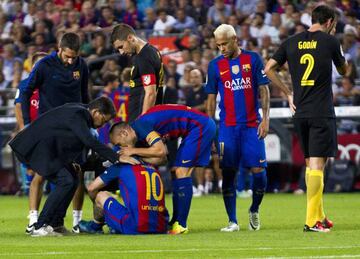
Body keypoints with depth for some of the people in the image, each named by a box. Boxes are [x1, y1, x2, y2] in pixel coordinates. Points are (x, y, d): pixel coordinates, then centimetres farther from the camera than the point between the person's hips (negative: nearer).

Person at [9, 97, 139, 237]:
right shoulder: (76, 115, -22)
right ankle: (40, 227, -15)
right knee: (65, 181, -18)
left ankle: (55, 224, 14)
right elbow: (90, 142, -31)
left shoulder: (81, 113, 8)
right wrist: (117, 158, -30)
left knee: (72, 179, 10)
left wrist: (71, 162, 11)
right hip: (36, 148, -11)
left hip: (48, 149, 11)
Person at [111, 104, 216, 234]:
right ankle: (175, 222, 13)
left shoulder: (140, 125, -15)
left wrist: (134, 151, -13)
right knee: (177, 172, 10)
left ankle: (181, 225, -12)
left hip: (201, 126, -10)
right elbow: (161, 158, 14)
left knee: (181, 172, -11)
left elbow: (160, 151, -24)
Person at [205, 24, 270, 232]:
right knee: (229, 172, -3)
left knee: (259, 170, -5)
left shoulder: (253, 59, 3)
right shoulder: (215, 65, 7)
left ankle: (255, 210, 19)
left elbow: (264, 90, 3)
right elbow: (211, 98, 10)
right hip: (228, 127, 1)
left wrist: (265, 118, -5)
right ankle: (233, 221, 2)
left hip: (252, 125, -1)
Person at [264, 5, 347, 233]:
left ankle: (319, 216, 21)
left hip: (300, 113, 5)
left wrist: (289, 93, 14)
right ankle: (312, 221, -12)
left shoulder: (291, 43, 9)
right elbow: (343, 70, 11)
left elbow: (268, 69, 9)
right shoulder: (330, 41, -3)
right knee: (317, 165, -7)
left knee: (311, 164, 15)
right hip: (322, 113, -5)